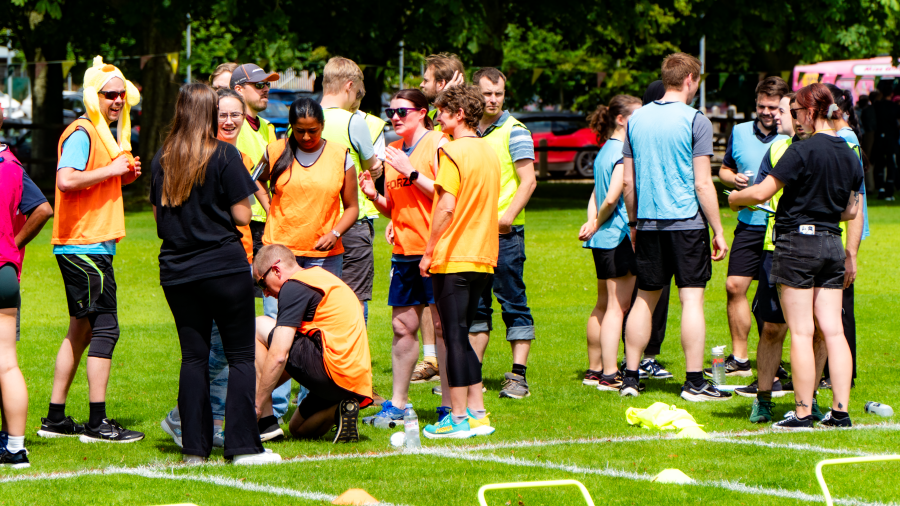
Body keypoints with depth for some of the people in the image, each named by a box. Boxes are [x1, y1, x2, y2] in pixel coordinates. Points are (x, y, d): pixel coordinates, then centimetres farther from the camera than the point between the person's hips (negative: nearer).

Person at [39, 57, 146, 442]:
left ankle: (55, 419, 17)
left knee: (80, 330, 13)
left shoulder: (103, 134, 19)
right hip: (85, 246, -11)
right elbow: (67, 180, -27)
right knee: (105, 328, -10)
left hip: (92, 246, 11)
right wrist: (111, 170, -19)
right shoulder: (82, 133, -12)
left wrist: (123, 176, 10)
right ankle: (97, 422, -9)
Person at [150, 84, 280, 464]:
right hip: (225, 266, -4)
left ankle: (194, 447, 7)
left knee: (193, 356, 9)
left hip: (177, 272, 4)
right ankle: (243, 446, -1)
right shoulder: (224, 155, -8)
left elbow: (158, 215, 11)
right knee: (241, 356, 2)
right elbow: (242, 215, -8)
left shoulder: (162, 159, 5)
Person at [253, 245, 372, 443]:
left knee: (259, 327, 3)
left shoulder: (293, 287, -7)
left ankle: (266, 420, -3)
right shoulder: (320, 276, 23)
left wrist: (257, 406, -8)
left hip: (331, 371, -10)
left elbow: (278, 355, -14)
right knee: (299, 429, 30)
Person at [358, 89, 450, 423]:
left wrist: (412, 172, -16)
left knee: (443, 325, -5)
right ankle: (398, 403, 15)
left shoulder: (437, 144, -7)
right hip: (404, 250, 7)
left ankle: (449, 405, -2)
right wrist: (375, 197, 2)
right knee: (402, 325, 9)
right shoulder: (394, 150, 16)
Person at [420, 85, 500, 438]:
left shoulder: (452, 152, -12)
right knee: (462, 336, 15)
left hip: (452, 258, -8)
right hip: (483, 257, 8)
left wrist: (429, 251, -12)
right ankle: (476, 413, 13)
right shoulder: (490, 153, 13)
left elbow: (447, 206, -18)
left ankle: (458, 418, -3)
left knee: (454, 336, -3)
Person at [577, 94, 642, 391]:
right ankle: (609, 376, -10)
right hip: (619, 236, -10)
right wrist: (596, 225, -5)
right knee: (617, 306, -8)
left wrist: (592, 224, 1)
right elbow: (612, 197, -21)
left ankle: (594, 369, 23)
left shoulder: (605, 151, 15)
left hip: (603, 239, 10)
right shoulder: (623, 152, -15)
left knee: (603, 306, 17)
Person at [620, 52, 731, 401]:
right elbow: (702, 183, -11)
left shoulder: (637, 118, 7)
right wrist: (717, 231, -6)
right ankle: (694, 382, -5)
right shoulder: (695, 121, -9)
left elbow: (628, 181, 11)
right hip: (687, 221, -5)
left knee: (645, 299, 13)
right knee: (692, 298, -3)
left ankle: (631, 377, 14)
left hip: (648, 224, 5)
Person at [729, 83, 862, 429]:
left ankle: (803, 413, -2)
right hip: (831, 244, 6)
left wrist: (734, 198, 4)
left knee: (801, 332, -3)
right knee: (832, 330, 6)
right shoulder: (849, 156, 8)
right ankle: (841, 410, 3)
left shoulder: (804, 151, -14)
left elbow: (762, 192, -16)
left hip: (797, 243, -6)